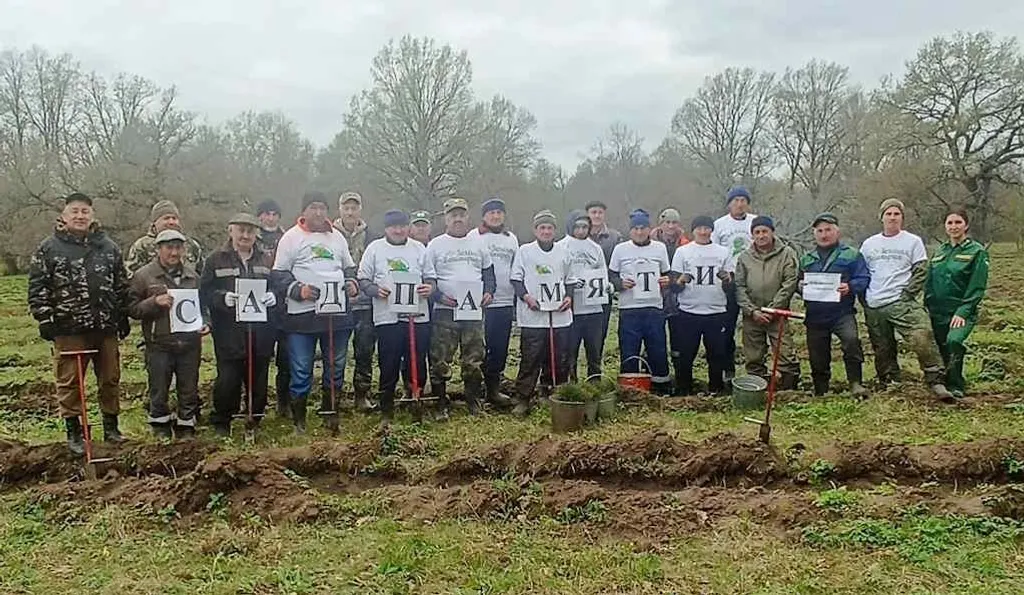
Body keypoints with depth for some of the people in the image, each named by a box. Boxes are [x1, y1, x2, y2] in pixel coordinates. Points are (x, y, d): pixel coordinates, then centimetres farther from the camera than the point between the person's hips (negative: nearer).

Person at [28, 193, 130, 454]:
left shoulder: (108, 246, 10)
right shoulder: (49, 248, 1)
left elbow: (122, 284, 14)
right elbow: (38, 286, 0)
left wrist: (123, 316, 12)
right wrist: (44, 317, -7)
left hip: (106, 326, 3)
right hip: (68, 327, -3)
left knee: (110, 378, 10)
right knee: (69, 381, 3)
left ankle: (111, 427, 23)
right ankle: (74, 433, 14)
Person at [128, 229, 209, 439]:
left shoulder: (192, 275, 10)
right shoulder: (143, 276, -1)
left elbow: (203, 305, 19)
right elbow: (132, 308, -3)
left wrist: (205, 323, 2)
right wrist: (154, 302, -18)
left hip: (190, 343, 3)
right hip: (159, 345, -3)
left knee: (189, 390, 9)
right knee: (159, 391, 8)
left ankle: (186, 429, 23)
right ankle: (161, 429, 25)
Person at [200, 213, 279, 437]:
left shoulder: (267, 260, 13)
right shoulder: (217, 259, 4)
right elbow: (204, 293, -1)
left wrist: (273, 297, -9)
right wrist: (224, 298, -19)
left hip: (261, 332, 3)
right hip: (229, 333, -3)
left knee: (258, 379, 8)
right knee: (227, 380, -2)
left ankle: (255, 420, 25)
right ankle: (221, 422, 18)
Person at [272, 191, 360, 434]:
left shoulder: (337, 236, 15)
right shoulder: (292, 237, 1)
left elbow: (349, 266, 25)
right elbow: (278, 274, -1)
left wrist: (352, 282, 4)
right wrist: (298, 290, -17)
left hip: (337, 312, 5)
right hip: (302, 314, -4)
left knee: (336, 366, 12)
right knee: (301, 370, -1)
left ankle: (330, 412, 28)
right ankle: (299, 419, 12)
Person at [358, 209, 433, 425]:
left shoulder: (419, 249, 12)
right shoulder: (375, 248, 7)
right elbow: (363, 279, 7)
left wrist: (430, 288, -6)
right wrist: (375, 290, -12)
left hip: (418, 316, 2)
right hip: (387, 317, -2)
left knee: (417, 365, 5)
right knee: (388, 367, 3)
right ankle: (386, 411, 16)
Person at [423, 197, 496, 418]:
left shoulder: (478, 244, 14)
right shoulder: (435, 245, 3)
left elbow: (488, 271, 22)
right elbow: (427, 277, 2)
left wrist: (489, 292, 5)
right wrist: (439, 296, -14)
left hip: (474, 310, 3)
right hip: (445, 311, -3)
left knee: (474, 359, 6)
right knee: (440, 360, -1)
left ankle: (473, 401, 19)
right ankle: (440, 404, 9)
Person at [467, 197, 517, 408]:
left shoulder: (511, 238, 15)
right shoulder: (474, 236, 1)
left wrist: (518, 299, 17)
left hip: (505, 302, 4)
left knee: (500, 349, 8)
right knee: (479, 348, -1)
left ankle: (493, 388, 19)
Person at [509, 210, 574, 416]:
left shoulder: (563, 252, 14)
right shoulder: (524, 251, 3)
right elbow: (516, 278, 3)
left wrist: (569, 296, 3)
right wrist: (525, 296, -12)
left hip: (560, 316, 4)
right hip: (532, 316, -4)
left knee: (560, 360, 6)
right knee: (530, 360, -5)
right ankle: (522, 401, 3)